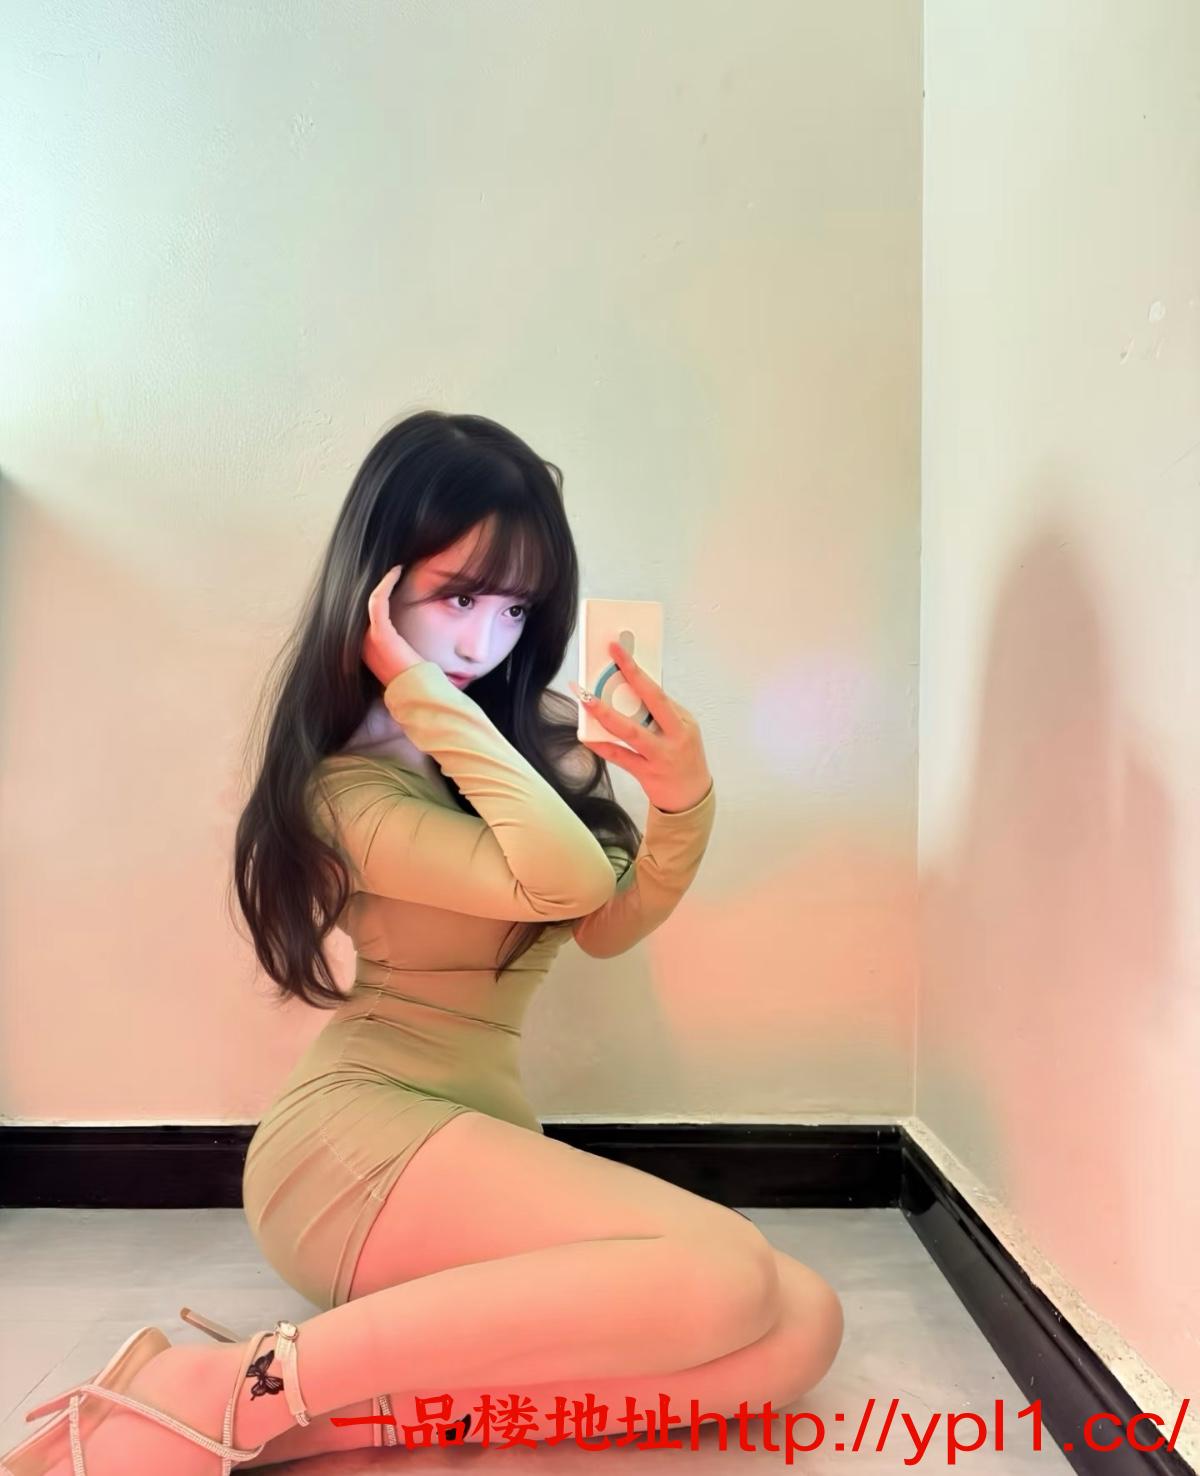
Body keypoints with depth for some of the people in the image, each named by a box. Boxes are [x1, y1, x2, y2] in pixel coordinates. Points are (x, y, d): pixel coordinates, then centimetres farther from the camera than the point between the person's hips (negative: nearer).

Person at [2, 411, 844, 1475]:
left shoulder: (528, 727, 10)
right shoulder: (344, 782, -12)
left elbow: (606, 924, 10)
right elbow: (568, 879, -26)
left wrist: (683, 802, -7)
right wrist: (423, 690, -20)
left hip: (478, 1146, 7)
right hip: (360, 1141, -7)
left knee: (803, 1326, -12)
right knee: (728, 1277, -28)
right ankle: (250, 1387, -20)